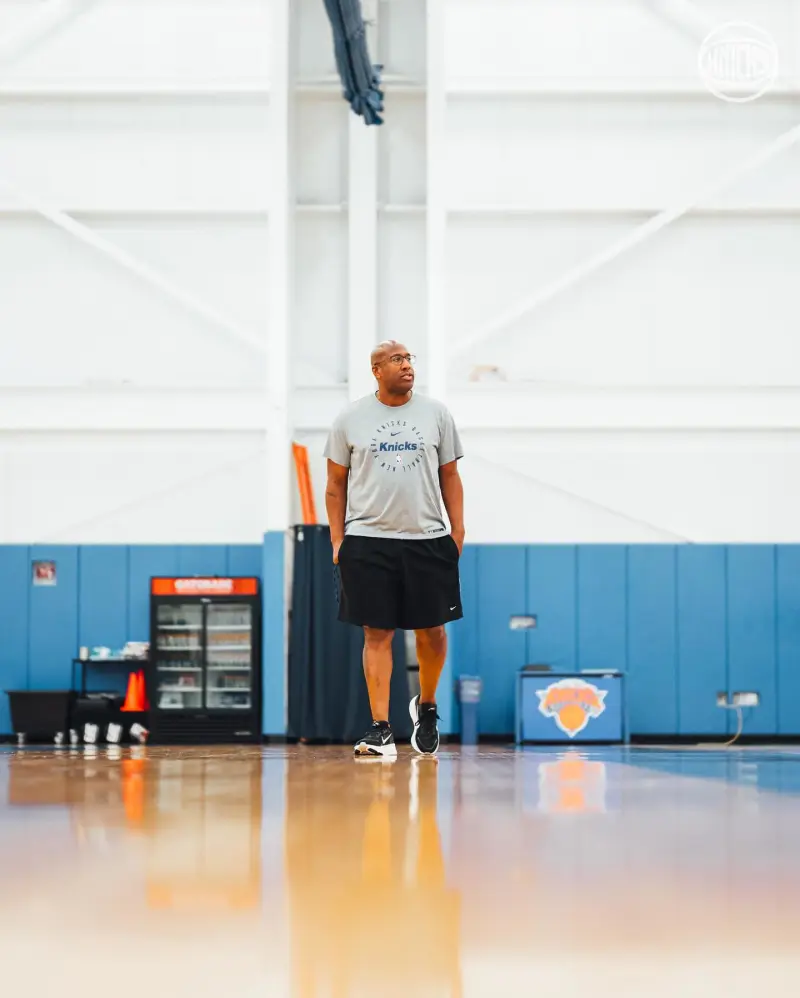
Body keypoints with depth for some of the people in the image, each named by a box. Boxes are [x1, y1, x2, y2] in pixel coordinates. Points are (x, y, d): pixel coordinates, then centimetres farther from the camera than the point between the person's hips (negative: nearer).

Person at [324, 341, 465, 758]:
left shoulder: (436, 413, 6)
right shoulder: (351, 419, 3)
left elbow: (449, 476, 10)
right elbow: (336, 484, 7)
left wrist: (458, 530, 2)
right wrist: (337, 540, 1)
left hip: (428, 539, 1)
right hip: (368, 540, -1)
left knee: (431, 630, 6)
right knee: (377, 633, -3)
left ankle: (426, 706, 31)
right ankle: (380, 729, -2)